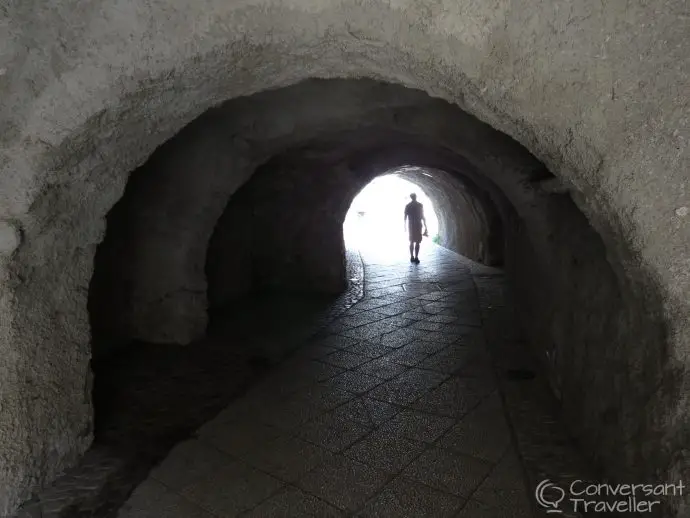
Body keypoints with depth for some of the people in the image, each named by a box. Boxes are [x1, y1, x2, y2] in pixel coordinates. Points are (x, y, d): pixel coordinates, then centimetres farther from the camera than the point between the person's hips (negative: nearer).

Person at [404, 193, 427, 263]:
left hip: (411, 226, 3)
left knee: (411, 242, 11)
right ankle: (416, 258, -9)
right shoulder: (420, 205, -2)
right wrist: (425, 227, 2)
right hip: (418, 225, -3)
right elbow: (423, 217, -2)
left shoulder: (407, 206, 3)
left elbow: (405, 217, 2)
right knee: (417, 242, -3)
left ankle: (412, 257, 11)